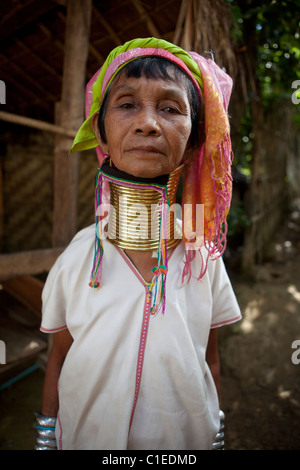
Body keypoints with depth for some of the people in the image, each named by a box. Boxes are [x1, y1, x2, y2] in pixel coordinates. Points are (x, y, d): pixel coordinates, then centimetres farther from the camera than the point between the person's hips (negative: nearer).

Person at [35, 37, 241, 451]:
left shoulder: (204, 259, -14)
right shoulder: (76, 260, -15)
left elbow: (210, 361, -3)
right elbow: (58, 360, -4)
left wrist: (215, 437, 5)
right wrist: (46, 440, 4)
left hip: (185, 441, 1)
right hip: (86, 439, 0)